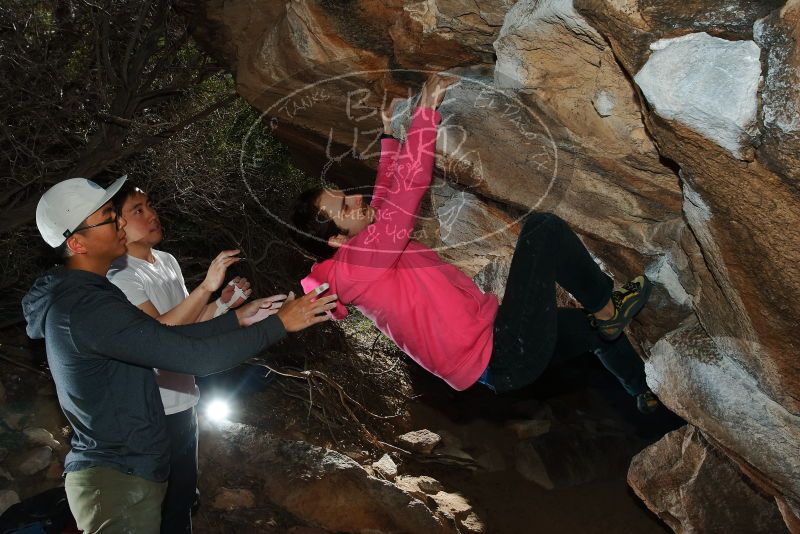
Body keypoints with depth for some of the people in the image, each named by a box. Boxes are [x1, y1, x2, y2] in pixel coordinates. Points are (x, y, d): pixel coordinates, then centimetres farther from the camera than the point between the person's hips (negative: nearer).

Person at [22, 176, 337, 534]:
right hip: (120, 480, -10)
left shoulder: (75, 296, 9)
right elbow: (195, 357, -27)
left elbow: (168, 339, 12)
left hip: (113, 471, 10)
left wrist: (238, 318, 8)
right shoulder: (89, 308, -25)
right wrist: (280, 324, -18)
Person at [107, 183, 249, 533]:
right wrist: (206, 287, -36)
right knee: (167, 503, 7)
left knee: (184, 492, 22)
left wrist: (224, 303, -2)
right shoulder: (120, 276, -18)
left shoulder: (168, 261, 7)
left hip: (183, 400, 8)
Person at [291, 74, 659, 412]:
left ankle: (650, 400, 47)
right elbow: (408, 186, -24)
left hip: (497, 359, 10)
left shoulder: (361, 256, 11)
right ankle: (607, 309, 9)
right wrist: (426, 112, -17)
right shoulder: (353, 262, -19)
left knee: (590, 325, 27)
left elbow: (389, 198, 26)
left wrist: (389, 137, 28)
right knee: (543, 228, -12)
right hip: (505, 355, -10)